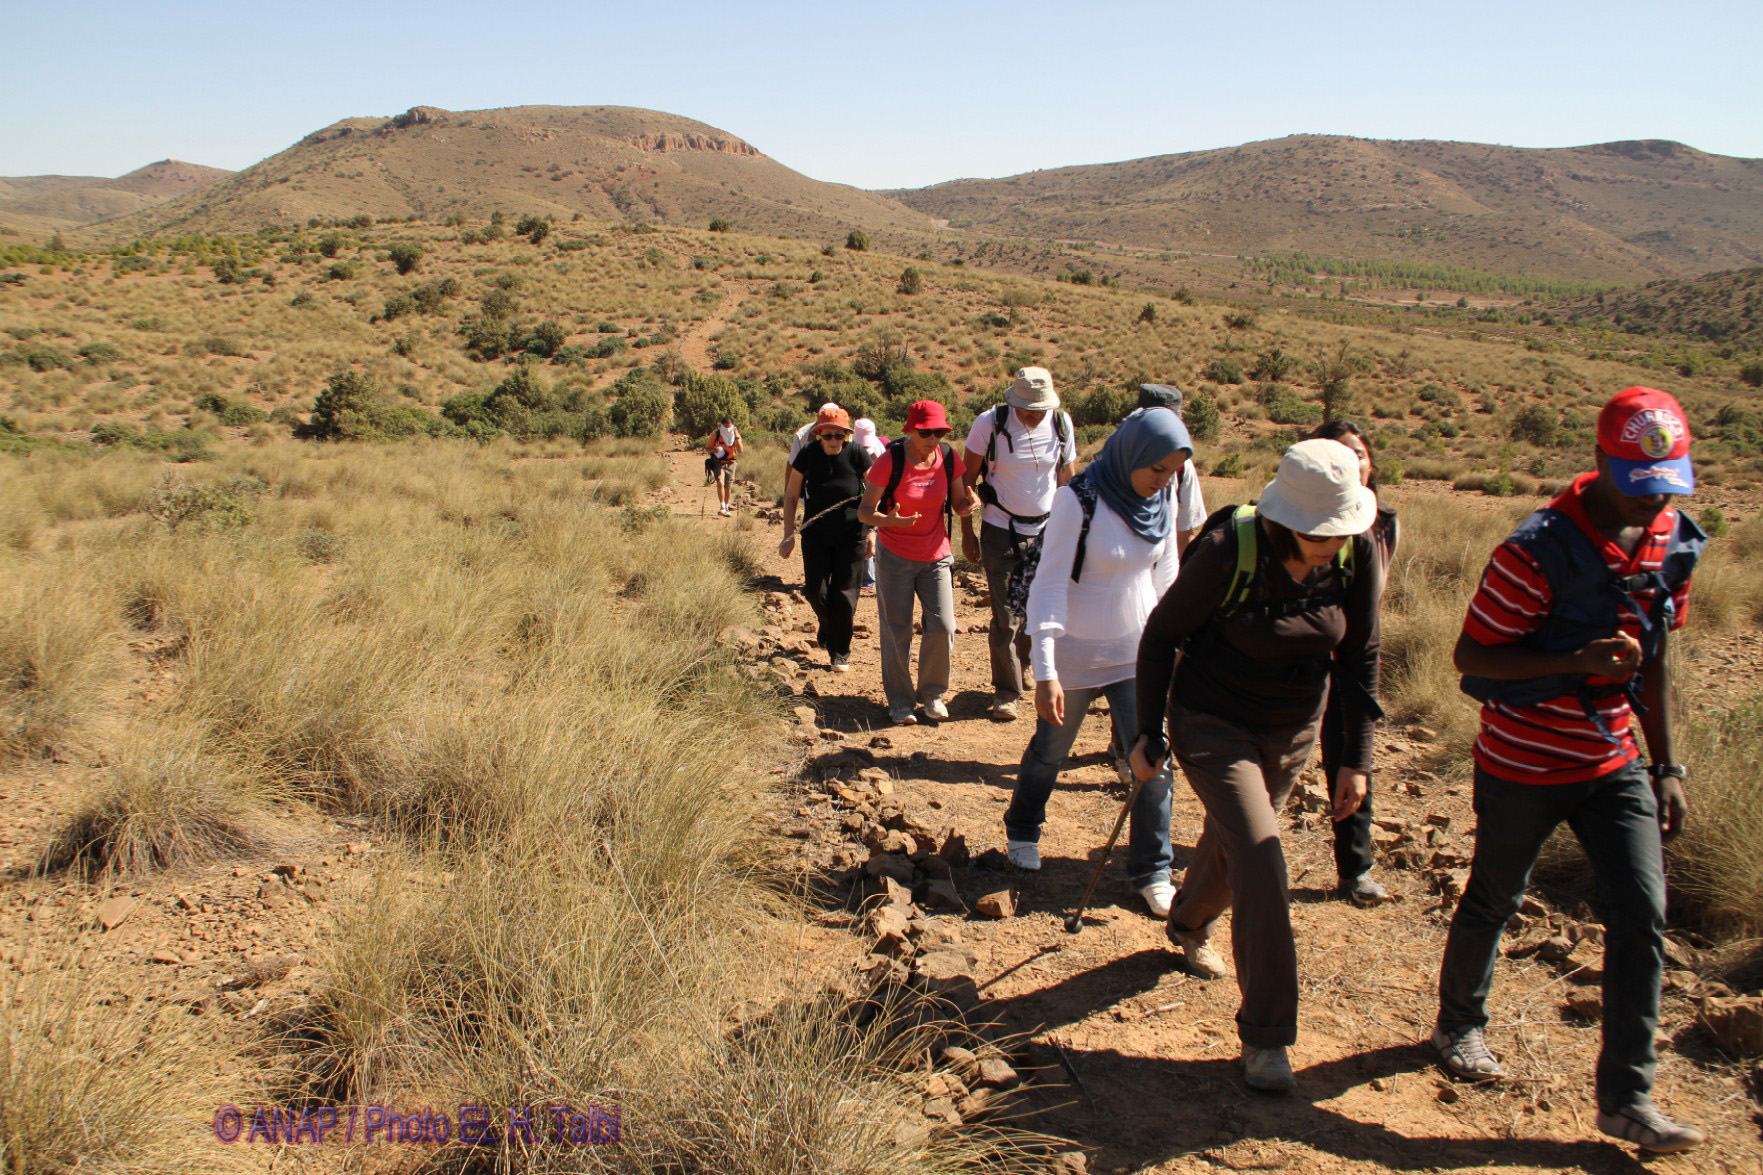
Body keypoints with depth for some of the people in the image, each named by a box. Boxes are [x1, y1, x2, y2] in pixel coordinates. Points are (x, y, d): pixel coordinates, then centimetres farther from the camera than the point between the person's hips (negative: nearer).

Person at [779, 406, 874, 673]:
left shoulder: (857, 455, -13)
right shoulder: (808, 456, -9)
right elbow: (791, 496, 1)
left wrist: (873, 530, -12)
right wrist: (789, 535, -3)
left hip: (851, 535, -2)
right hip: (816, 535, 2)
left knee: (843, 594, -1)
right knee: (815, 590, -4)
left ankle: (840, 653, 13)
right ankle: (827, 626, 30)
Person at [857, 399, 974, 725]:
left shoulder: (948, 458, -6)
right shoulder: (890, 461, -17)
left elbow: (958, 503, 4)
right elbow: (864, 512, -15)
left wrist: (968, 505, -21)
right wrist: (888, 520, -36)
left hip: (936, 556, 3)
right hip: (895, 557, -3)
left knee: (943, 627, -6)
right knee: (897, 632, 2)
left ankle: (932, 693, 16)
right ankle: (900, 701, 19)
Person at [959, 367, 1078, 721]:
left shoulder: (1061, 424, -3)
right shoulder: (990, 423, -11)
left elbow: (1068, 480, 7)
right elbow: (968, 479, -3)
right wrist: (967, 533, -3)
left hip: (1047, 532, 3)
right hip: (1001, 532, -3)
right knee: (1006, 617, -3)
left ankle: (1019, 668, 27)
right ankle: (1006, 692, 9)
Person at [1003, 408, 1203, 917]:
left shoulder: (1163, 500, -5)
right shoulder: (1078, 501, -21)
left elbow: (1165, 573, 9)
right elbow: (1048, 585, -22)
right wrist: (1046, 672, -26)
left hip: (1136, 652, 4)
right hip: (1075, 655, -4)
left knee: (1153, 761, 2)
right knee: (1050, 752, 17)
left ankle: (1153, 872, 19)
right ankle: (1021, 831, 44)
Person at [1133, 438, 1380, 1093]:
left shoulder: (1356, 555, -14)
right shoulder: (1228, 553, -27)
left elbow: (1360, 657, -2)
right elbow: (1162, 634, -12)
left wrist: (1357, 758, -2)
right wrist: (1149, 734, -9)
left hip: (1294, 731, 5)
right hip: (1215, 725, -5)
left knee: (1229, 845, 24)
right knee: (1261, 866, -15)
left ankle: (1190, 926, 56)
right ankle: (1265, 1037, -3)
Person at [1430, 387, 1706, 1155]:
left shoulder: (1673, 542, -1)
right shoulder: (1538, 552, -23)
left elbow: (1651, 660, 9)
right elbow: (1471, 656, -18)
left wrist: (1668, 767, 9)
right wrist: (1578, 661, -31)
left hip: (1613, 763, 5)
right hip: (1523, 765, -5)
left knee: (1642, 916, -1)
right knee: (1494, 902, 13)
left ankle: (1626, 1097, 11)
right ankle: (1459, 1025, 39)